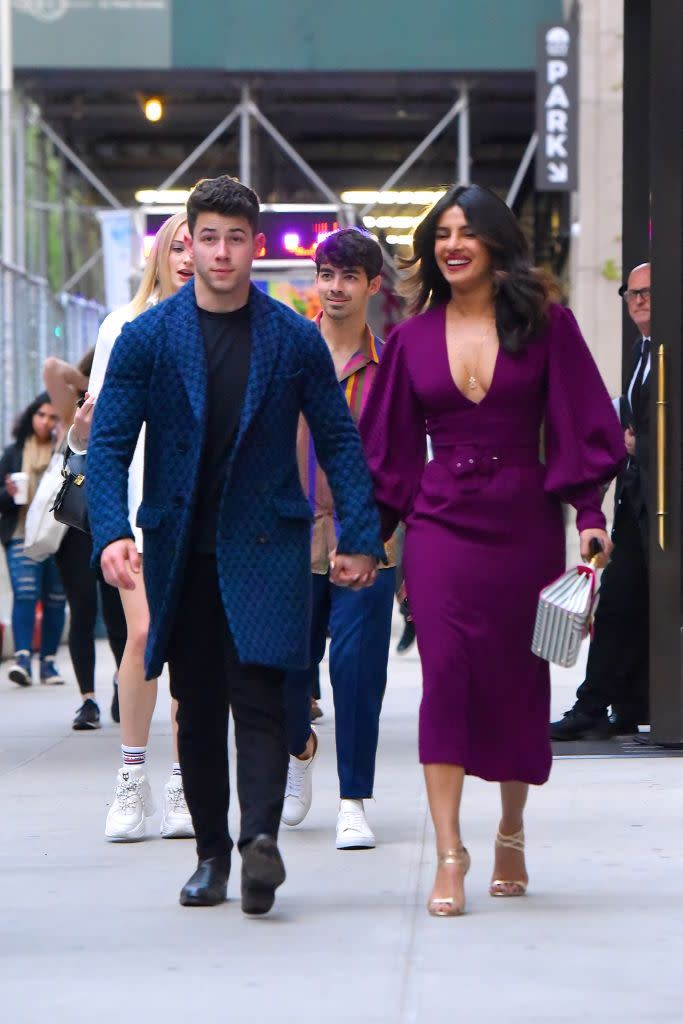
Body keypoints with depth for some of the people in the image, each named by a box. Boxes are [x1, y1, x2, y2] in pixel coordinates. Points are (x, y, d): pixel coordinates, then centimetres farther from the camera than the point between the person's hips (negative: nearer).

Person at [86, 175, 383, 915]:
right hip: (181, 547, 2)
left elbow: (338, 440, 7)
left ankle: (260, 835, -26)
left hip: (265, 543, -1)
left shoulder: (296, 340, 3)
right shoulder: (147, 338, 2)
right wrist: (111, 533, -15)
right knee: (197, 707, 7)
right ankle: (211, 852, 15)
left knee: (258, 691, -16)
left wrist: (360, 537, 1)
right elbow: (109, 444, -1)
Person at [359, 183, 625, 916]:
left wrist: (589, 513, -7)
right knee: (446, 673, -12)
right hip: (441, 523, 0)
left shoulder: (544, 325, 1)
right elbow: (386, 445, 10)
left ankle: (511, 832, 27)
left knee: (516, 678, 7)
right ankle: (449, 853, -13)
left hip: (523, 523, 0)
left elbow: (579, 423, 1)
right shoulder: (412, 339, 6)